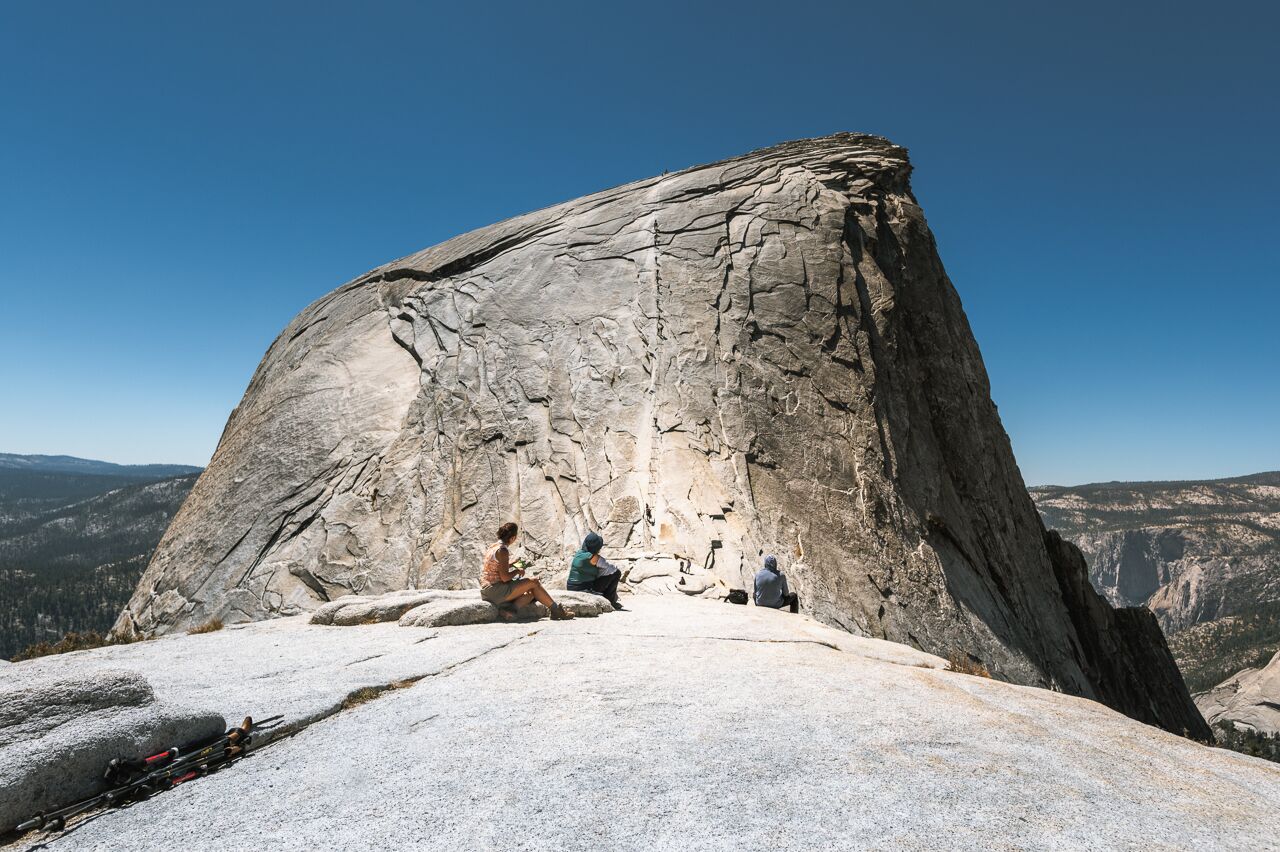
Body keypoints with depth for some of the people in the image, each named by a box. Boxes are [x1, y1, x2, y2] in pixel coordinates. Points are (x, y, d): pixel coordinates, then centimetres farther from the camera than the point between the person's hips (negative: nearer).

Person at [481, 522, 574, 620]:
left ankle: (509, 609, -13)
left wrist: (512, 564, 21)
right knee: (533, 582, -6)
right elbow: (505, 577, -22)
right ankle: (556, 610, -1)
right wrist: (517, 571, -4)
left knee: (531, 593, 7)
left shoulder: (493, 546, 12)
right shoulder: (502, 550, -17)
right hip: (495, 590, -10)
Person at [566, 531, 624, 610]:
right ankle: (610, 601, 14)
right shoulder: (594, 557, -16)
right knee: (616, 573, -1)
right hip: (585, 590, -8)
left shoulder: (578, 553, 6)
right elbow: (611, 569, -5)